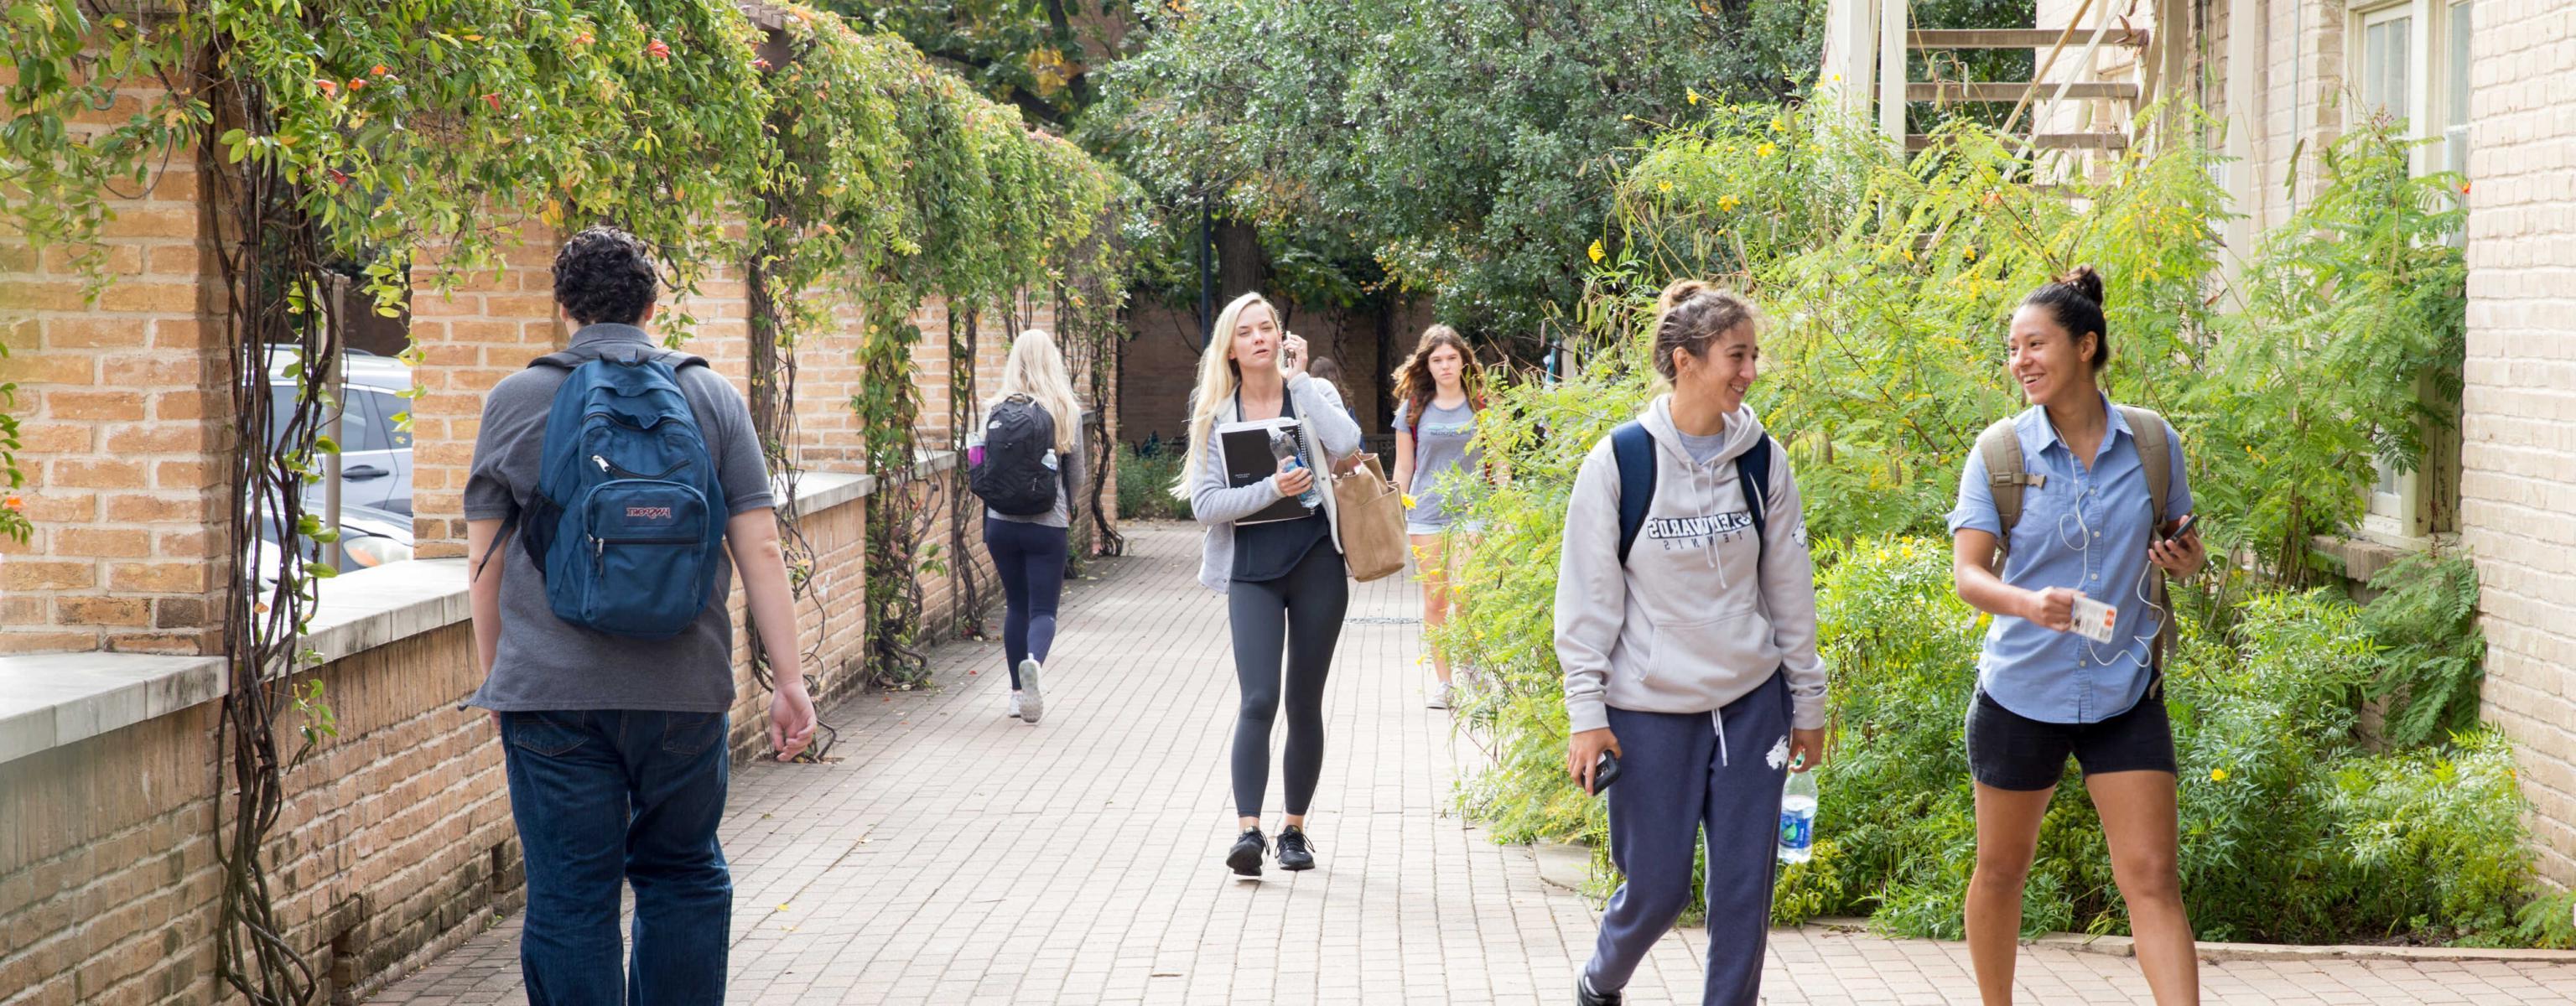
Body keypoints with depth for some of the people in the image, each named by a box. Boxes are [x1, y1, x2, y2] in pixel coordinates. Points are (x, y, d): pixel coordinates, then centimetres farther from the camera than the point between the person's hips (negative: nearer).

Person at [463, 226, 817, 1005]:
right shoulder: (712, 398, 5)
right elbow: (760, 546, 0)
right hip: (684, 693, 1)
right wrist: (790, 678, 3)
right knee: (684, 880, 15)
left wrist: (496, 678, 16)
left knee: (570, 897, 2)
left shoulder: (514, 401, 3)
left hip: (551, 689, -1)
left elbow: (484, 559, 5)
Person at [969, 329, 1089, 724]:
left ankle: (1019, 692, 17)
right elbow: (1076, 474, 5)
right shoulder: (1067, 411, -3)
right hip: (1047, 525, -2)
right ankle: (1034, 661, -29)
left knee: (1015, 605, 16)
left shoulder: (996, 410, 0)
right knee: (1043, 608, 1)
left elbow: (984, 471, 5)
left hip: (1001, 522, 2)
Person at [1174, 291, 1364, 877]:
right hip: (1252, 571, -1)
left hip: (1316, 564, 1)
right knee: (1258, 701, -14)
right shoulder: (1214, 414, 4)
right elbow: (1205, 503, -4)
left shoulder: (1311, 394, 4)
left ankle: (1295, 830, 19)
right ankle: (1248, 831, -18)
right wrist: (1271, 489, -18)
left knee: (1304, 703, 7)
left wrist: (1299, 377, -10)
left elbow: (1345, 443, -18)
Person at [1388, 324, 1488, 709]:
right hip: (1426, 513, 2)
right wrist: (1394, 517, 8)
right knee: (1434, 599, 5)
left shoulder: (1481, 406, 4)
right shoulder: (1413, 409, 6)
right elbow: (1403, 468, 12)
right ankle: (1442, 680, 12)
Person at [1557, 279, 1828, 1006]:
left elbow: (1790, 590, 9)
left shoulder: (1763, 461, 2)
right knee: (1657, 885, 3)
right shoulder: (1620, 462, -9)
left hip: (1752, 702, 3)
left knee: (1745, 886, 2)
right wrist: (1587, 714, -9)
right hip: (1650, 708, -3)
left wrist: (1808, 701, 11)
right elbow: (1587, 597, -6)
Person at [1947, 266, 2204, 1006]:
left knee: (2152, 879, -7)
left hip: (2126, 693, 0)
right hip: (2022, 689, 0)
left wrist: (2186, 561, -10)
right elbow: (1967, 572, -12)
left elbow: (2175, 537, 15)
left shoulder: (2153, 442, -1)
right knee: (2002, 869, 14)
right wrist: (2029, 603, -33)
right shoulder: (2001, 451, -6)